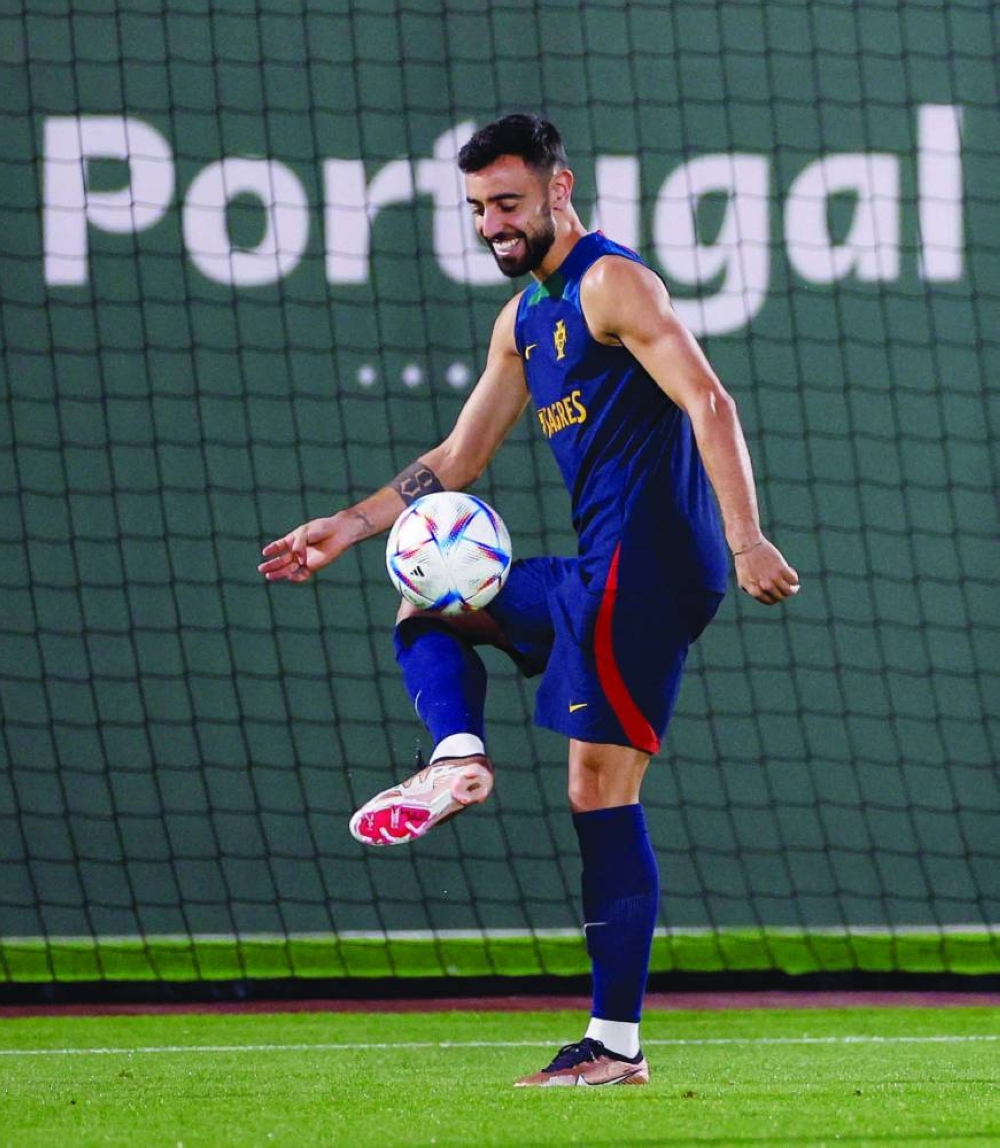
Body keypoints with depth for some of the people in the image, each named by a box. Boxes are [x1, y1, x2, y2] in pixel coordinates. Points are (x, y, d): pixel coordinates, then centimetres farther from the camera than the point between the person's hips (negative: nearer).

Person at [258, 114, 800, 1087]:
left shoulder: (611, 284, -8)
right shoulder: (524, 319, 20)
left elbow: (709, 404, -18)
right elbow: (458, 462, 28)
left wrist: (745, 540, -29)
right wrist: (348, 528, 20)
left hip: (649, 565, -10)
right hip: (599, 572, 10)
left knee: (600, 792, -12)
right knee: (426, 608, 20)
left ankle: (616, 1044, -13)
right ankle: (458, 754, -9)